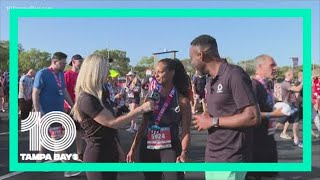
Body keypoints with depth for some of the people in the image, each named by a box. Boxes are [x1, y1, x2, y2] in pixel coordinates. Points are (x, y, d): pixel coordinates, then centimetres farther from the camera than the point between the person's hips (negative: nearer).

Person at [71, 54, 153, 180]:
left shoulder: (98, 94, 8)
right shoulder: (86, 99, -22)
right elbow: (112, 123, -24)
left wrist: (117, 147, 18)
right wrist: (141, 109, -22)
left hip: (109, 152, 9)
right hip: (97, 156, -9)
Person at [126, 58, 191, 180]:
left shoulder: (182, 101, -6)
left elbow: (185, 131, -9)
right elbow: (144, 125, 10)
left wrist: (184, 152, -25)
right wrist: (133, 148, 8)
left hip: (170, 149, -4)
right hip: (147, 148, 4)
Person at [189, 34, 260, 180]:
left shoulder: (234, 75, -15)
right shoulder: (210, 82, 12)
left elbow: (253, 117, -20)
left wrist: (213, 122, -16)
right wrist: (205, 120, 2)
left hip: (230, 159, -8)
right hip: (211, 157, 8)